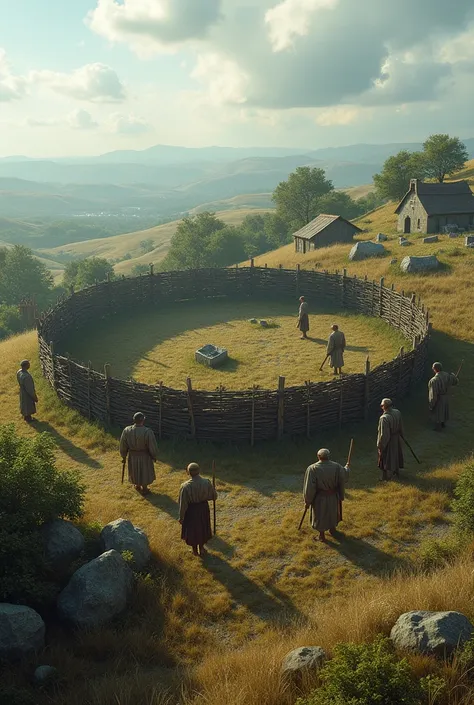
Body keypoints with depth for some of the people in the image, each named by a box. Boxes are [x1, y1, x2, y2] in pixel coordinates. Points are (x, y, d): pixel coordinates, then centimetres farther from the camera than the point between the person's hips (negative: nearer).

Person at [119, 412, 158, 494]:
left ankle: (137, 486, 49)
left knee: (135, 471, 28)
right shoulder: (148, 432, -30)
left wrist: (123, 456, 10)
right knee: (145, 473, 22)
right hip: (145, 457, -3)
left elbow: (123, 446, -8)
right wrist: (155, 457, -1)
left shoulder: (126, 431, -21)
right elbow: (153, 447, -20)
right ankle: (144, 489, 40)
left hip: (132, 457, 3)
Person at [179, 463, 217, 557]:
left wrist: (181, 517, -4)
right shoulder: (207, 483, -23)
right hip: (203, 508, 2)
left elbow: (182, 504, -19)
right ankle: (201, 548, 44)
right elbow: (214, 496, -6)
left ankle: (195, 551, 42)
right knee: (202, 527, 27)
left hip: (191, 511, -2)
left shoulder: (185, 486, -29)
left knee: (192, 529, 22)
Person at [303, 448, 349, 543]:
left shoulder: (312, 469, -25)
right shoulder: (337, 466, -16)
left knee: (320, 516, 17)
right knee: (332, 512, 28)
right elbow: (344, 474, 4)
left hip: (320, 498, -3)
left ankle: (322, 536, 31)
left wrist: (307, 501, -9)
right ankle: (332, 530, 47)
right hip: (333, 496, 3)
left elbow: (309, 487, -22)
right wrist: (347, 468, 28)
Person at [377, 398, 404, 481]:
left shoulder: (384, 418, -34)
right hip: (397, 439, 7)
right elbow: (401, 427, 4)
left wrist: (380, 446, -15)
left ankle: (387, 476, 27)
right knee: (396, 455, 26)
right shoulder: (397, 413, -12)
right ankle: (396, 472, 44)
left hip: (388, 441, -7)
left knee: (386, 459, 13)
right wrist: (402, 435, 21)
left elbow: (383, 434, -27)